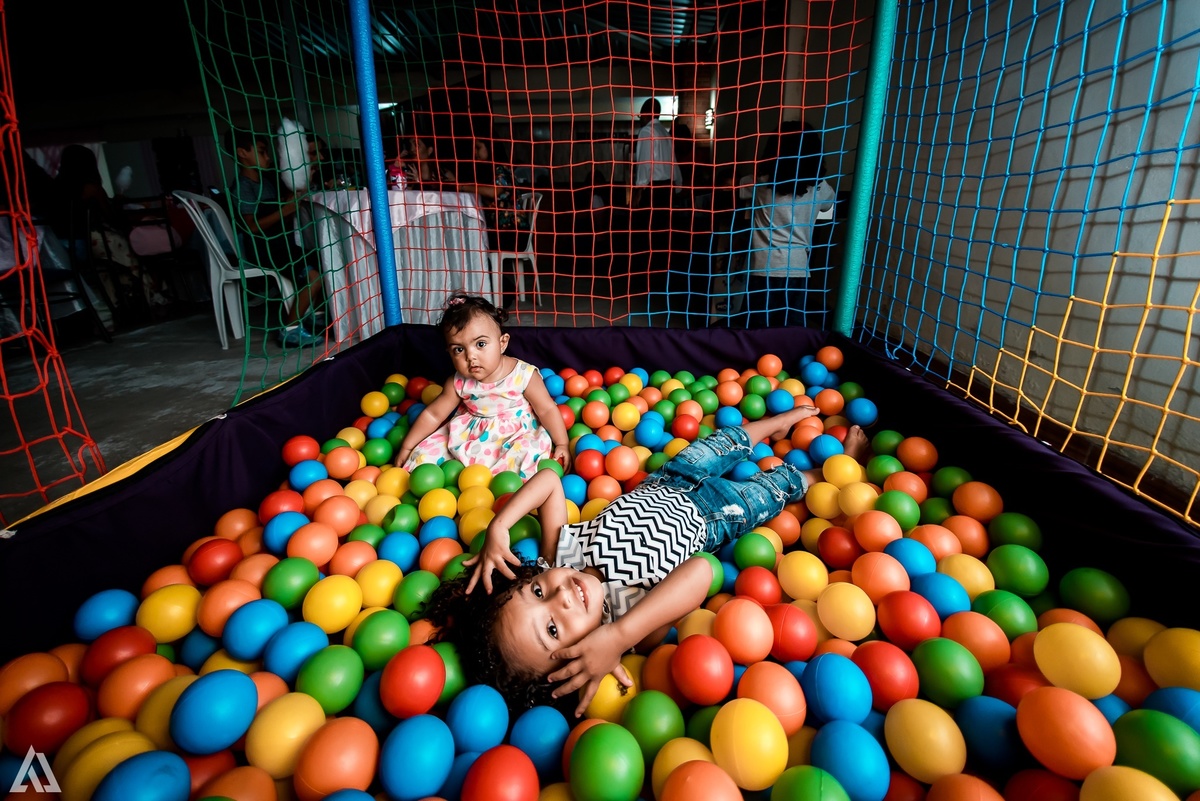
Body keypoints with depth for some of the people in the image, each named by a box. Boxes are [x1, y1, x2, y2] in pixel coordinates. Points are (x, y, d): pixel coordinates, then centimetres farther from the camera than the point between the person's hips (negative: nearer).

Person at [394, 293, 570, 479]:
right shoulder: (458, 383, -11)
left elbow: (547, 409, -13)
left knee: (528, 454, -33)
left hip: (517, 435, -3)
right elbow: (432, 415, -1)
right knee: (425, 452, -3)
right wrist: (406, 447, 3)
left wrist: (561, 444, -14)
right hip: (468, 434, 4)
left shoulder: (523, 375, -21)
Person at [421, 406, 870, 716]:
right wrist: (619, 636, -66)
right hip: (707, 515, -3)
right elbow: (700, 571, -60)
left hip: (655, 490, 4)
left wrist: (498, 527, -38)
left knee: (723, 444, 25)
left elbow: (549, 480, -27)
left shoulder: (559, 552, -32)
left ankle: (778, 422, 60)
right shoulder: (623, 622, -43)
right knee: (777, 485, 17)